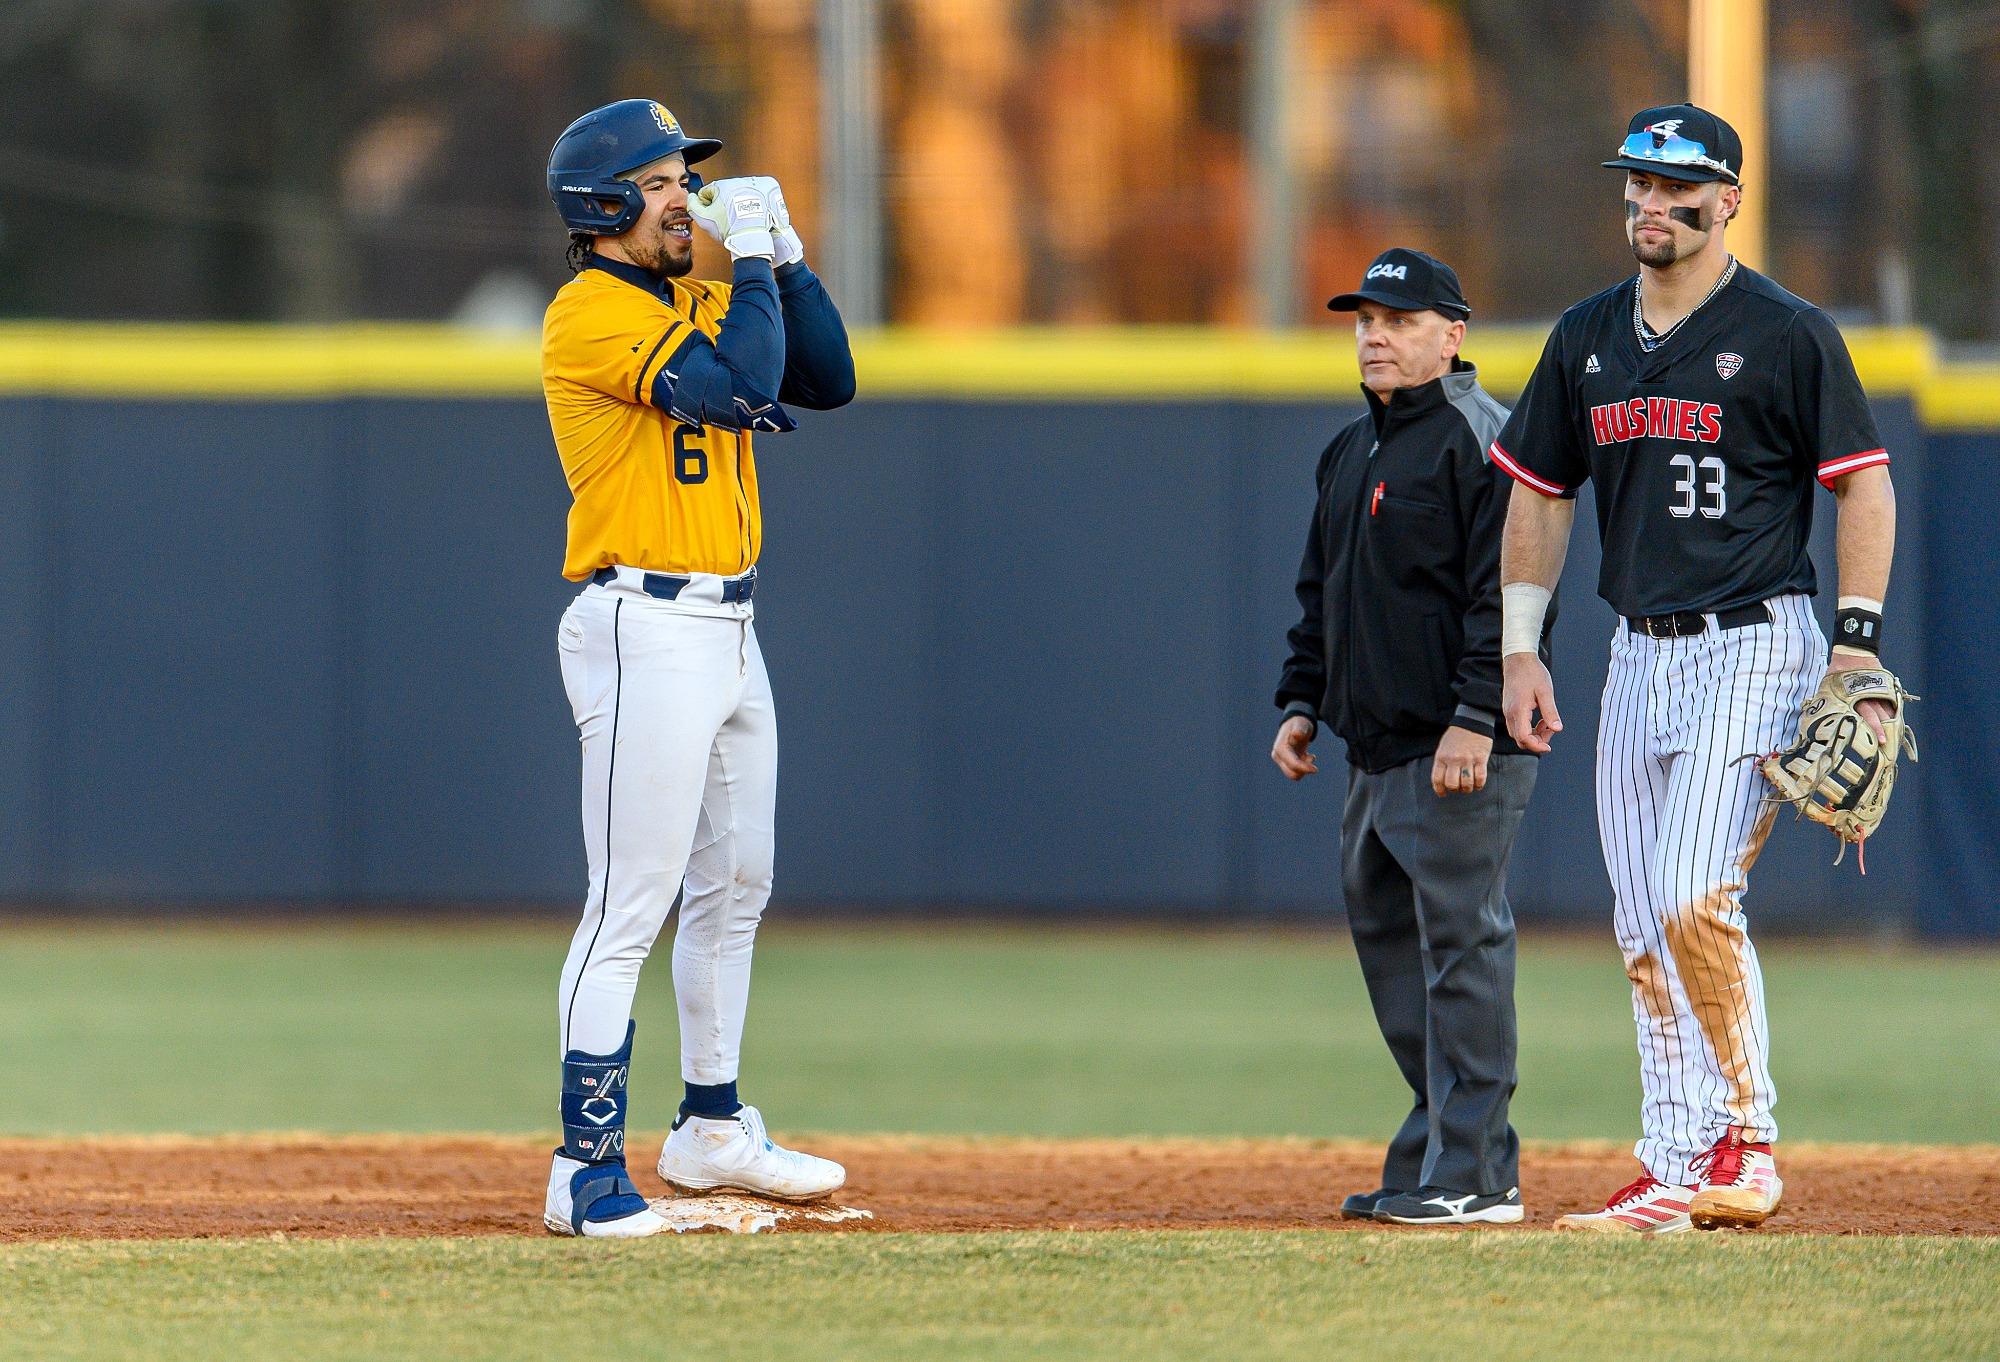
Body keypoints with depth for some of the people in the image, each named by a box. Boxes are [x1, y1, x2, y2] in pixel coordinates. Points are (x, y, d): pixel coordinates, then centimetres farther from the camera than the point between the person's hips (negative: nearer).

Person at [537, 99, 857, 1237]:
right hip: (646, 631, -9)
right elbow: (740, 385, -24)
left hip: (729, 630, 9)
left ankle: (713, 1131, 30)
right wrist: (748, 257, -14)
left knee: (736, 887, 17)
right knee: (630, 908, -11)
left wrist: (783, 258, 5)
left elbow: (828, 379, 14)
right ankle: (588, 1172, -11)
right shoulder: (592, 316, -13)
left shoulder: (700, 302, 15)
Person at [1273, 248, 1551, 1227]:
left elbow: (1508, 593, -16)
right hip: (1378, 747, 10)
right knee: (1388, 936, 11)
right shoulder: (1350, 451, 19)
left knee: (1458, 943, -9)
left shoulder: (1480, 441, -9)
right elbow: (1321, 592, 27)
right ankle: (1446, 1153, 18)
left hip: (1463, 751, -10)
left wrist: (1474, 720, -22)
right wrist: (1301, 702, 16)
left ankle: (1469, 1175, -9)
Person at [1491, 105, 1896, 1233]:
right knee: (1645, 930, 4)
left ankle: (1748, 1147, -9)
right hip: (1640, 656, 7)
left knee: (1694, 897, -19)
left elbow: (1866, 485, -6)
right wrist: (1521, 646, 10)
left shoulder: (1789, 334, -6)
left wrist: (1859, 643, -13)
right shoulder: (1588, 337, 11)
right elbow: (1540, 494, 18)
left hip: (1757, 644, -7)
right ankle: (1677, 1173, 8)